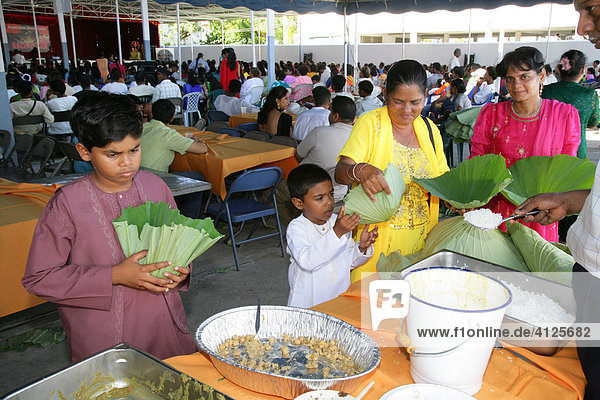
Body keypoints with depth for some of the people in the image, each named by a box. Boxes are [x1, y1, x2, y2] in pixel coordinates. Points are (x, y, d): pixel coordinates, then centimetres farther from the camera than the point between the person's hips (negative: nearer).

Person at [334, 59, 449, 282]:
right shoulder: (370, 123, -7)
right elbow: (340, 172, -16)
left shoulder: (430, 130, 9)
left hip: (419, 236, 5)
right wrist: (361, 171, -38)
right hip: (376, 234, -4)